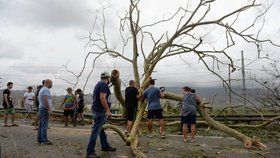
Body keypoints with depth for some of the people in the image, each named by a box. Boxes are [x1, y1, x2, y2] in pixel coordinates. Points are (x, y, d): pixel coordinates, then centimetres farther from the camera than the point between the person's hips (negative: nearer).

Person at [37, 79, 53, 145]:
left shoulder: (41, 89, 19)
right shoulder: (46, 90, -14)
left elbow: (38, 98, 27)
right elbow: (45, 100, -24)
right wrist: (49, 109, -23)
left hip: (41, 108, 10)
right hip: (45, 109, -10)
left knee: (41, 125, 14)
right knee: (44, 125, -9)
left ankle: (40, 139, 20)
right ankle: (44, 140, -8)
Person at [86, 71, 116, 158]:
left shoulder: (99, 84, 17)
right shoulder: (104, 85, -13)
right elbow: (102, 98, -24)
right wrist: (108, 111, -22)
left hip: (97, 109, 11)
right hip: (100, 111, -11)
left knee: (101, 129, 19)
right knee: (96, 130, -8)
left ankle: (105, 146, 32)